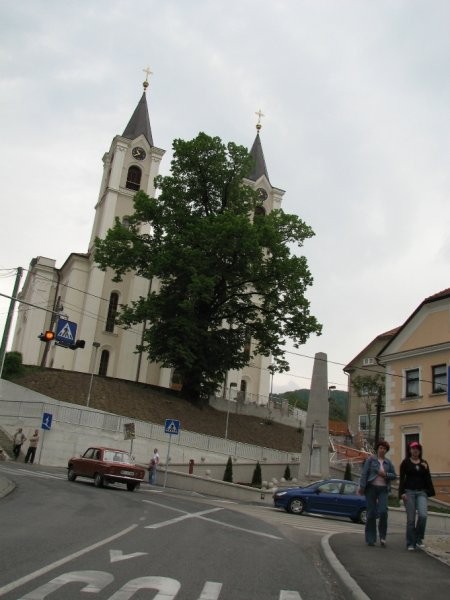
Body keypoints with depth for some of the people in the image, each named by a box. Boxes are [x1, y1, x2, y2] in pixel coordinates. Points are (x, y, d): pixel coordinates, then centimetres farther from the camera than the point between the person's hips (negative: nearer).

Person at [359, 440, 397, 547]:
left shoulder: (388, 462, 13)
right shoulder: (371, 459, 3)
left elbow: (394, 475, 13)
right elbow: (364, 473, -3)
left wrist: (385, 474, -6)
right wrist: (362, 487, -10)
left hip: (383, 489, 2)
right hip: (371, 488, -2)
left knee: (383, 512, -14)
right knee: (371, 513, 0)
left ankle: (382, 536, 4)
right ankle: (370, 539, 10)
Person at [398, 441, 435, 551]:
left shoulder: (424, 463, 12)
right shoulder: (405, 462, 3)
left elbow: (428, 478, 12)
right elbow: (402, 478, -1)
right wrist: (402, 493, -9)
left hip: (422, 492, 2)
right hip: (409, 492, -2)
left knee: (423, 515, -16)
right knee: (411, 519, 0)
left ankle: (419, 539, 3)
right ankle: (410, 543, 11)